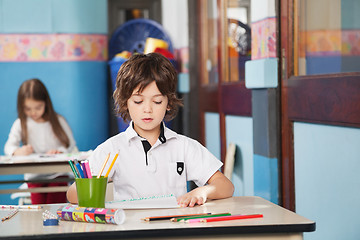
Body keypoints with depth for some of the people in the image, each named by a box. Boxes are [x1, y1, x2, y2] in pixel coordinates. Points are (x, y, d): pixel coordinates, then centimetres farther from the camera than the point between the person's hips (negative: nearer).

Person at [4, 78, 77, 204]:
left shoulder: (58, 121, 3)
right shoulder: (20, 124, 4)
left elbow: (71, 145, 3)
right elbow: (9, 146, -3)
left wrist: (60, 151, -18)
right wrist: (17, 152, -25)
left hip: (57, 174, -1)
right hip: (34, 176, 1)